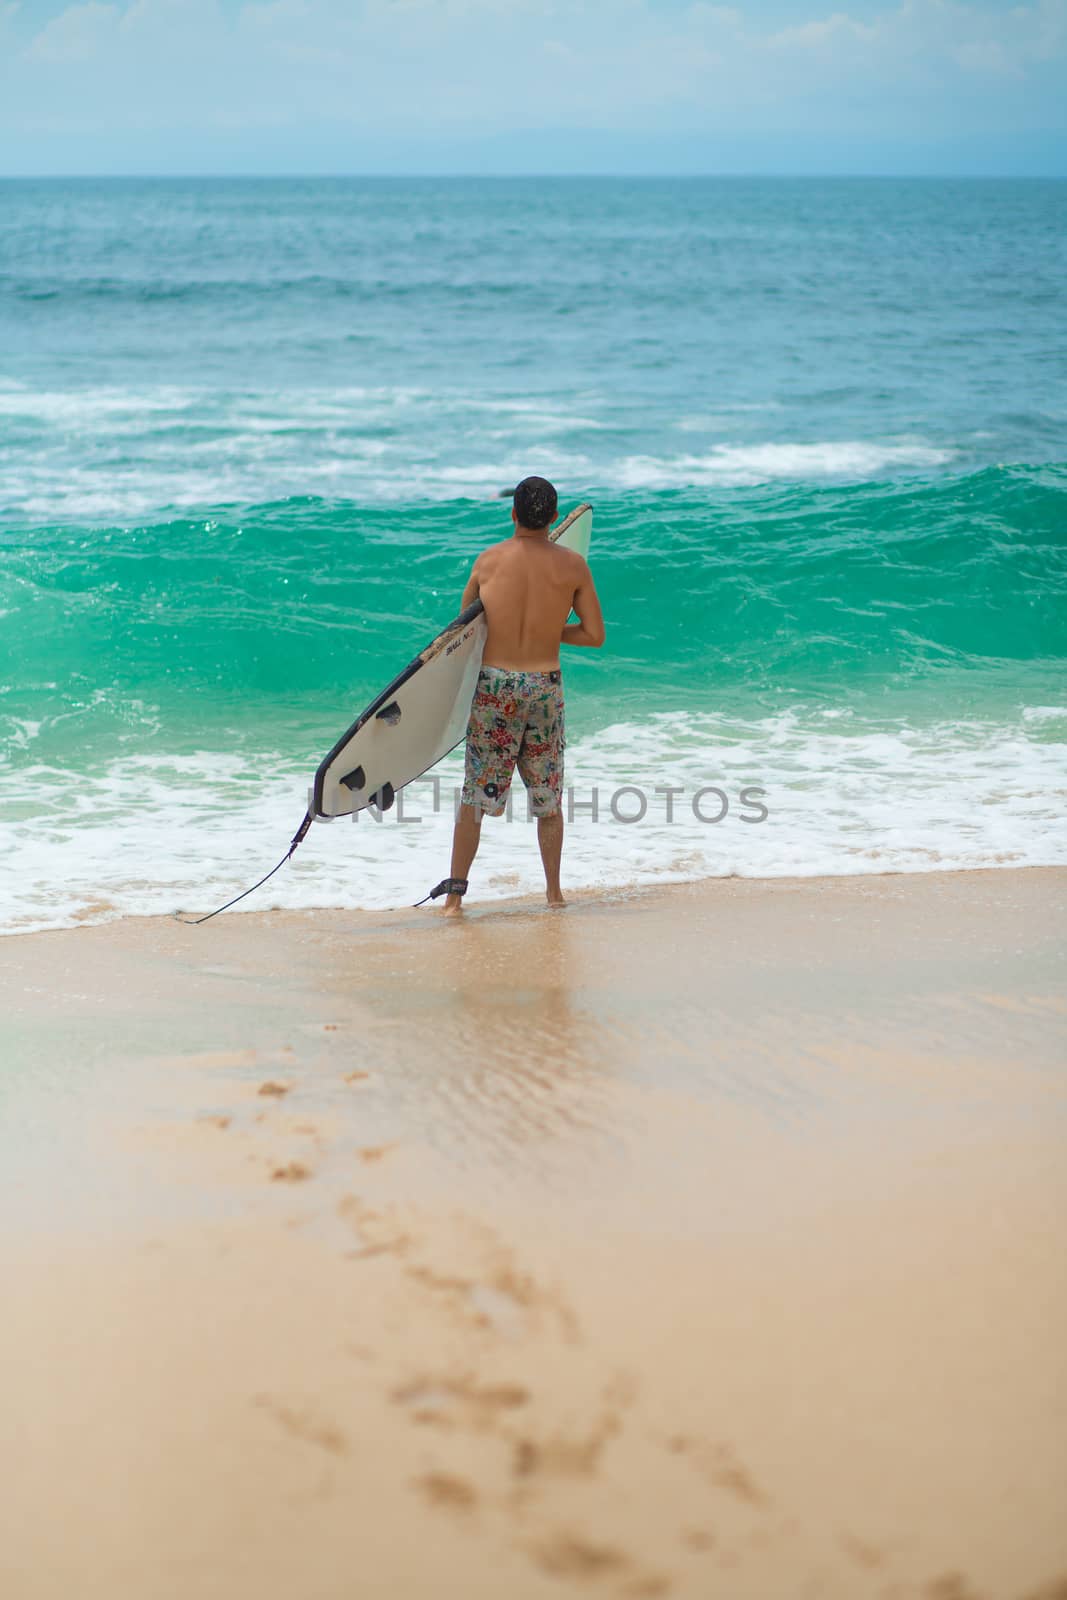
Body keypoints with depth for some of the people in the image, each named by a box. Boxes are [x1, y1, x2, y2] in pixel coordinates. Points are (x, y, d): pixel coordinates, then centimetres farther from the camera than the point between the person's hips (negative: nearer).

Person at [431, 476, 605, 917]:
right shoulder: (573, 565, -3)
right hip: (546, 686, 0)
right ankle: (554, 890, 20)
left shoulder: (489, 560, -2)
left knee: (475, 792, 6)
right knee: (548, 795, 13)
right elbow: (594, 635, 0)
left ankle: (455, 891, 3)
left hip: (494, 684, 0)